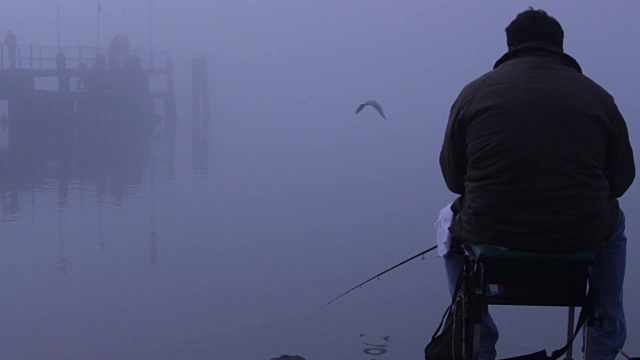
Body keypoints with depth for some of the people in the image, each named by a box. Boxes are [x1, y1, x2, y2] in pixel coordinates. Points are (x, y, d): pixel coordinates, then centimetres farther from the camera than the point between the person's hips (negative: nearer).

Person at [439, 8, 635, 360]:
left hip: (489, 233, 0)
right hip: (581, 235, 1)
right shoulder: (597, 96, 2)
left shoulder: (475, 91, 1)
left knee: (452, 220, 34)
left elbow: (453, 177, 4)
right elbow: (621, 179, 7)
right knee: (613, 221, 36)